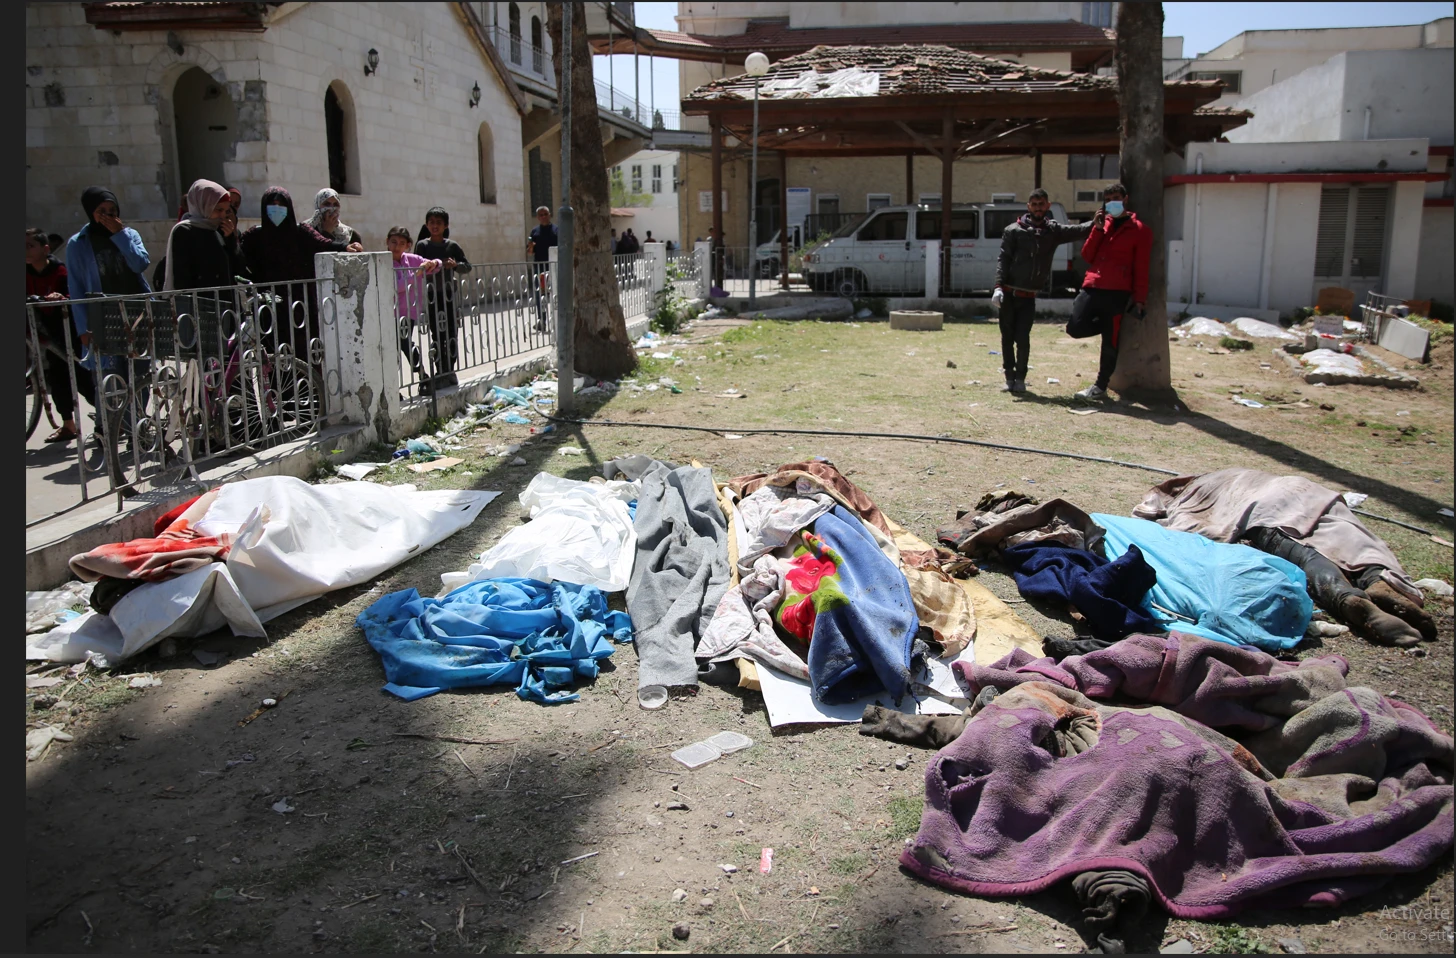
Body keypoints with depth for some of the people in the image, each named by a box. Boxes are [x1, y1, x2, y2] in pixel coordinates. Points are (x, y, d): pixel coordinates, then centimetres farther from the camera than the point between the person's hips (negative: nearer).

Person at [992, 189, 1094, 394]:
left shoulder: (1053, 231, 8)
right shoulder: (1013, 231, 1)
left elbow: (1078, 231, -5)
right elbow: (1003, 259, -4)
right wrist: (998, 287, -16)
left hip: (1029, 296, 1)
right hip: (1008, 293, -1)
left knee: (1022, 338, -1)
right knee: (1007, 337, 5)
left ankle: (1020, 378, 11)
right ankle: (1010, 377, 16)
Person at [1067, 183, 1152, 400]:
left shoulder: (1139, 230, 2)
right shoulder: (1102, 224, 16)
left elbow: (1141, 268, -1)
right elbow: (1087, 256, 8)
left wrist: (1139, 299, -6)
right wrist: (1097, 229, -3)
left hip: (1117, 292, -5)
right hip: (1092, 287, 5)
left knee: (1109, 341, 0)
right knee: (1076, 328, -8)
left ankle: (1101, 386, 10)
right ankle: (1111, 327, 21)